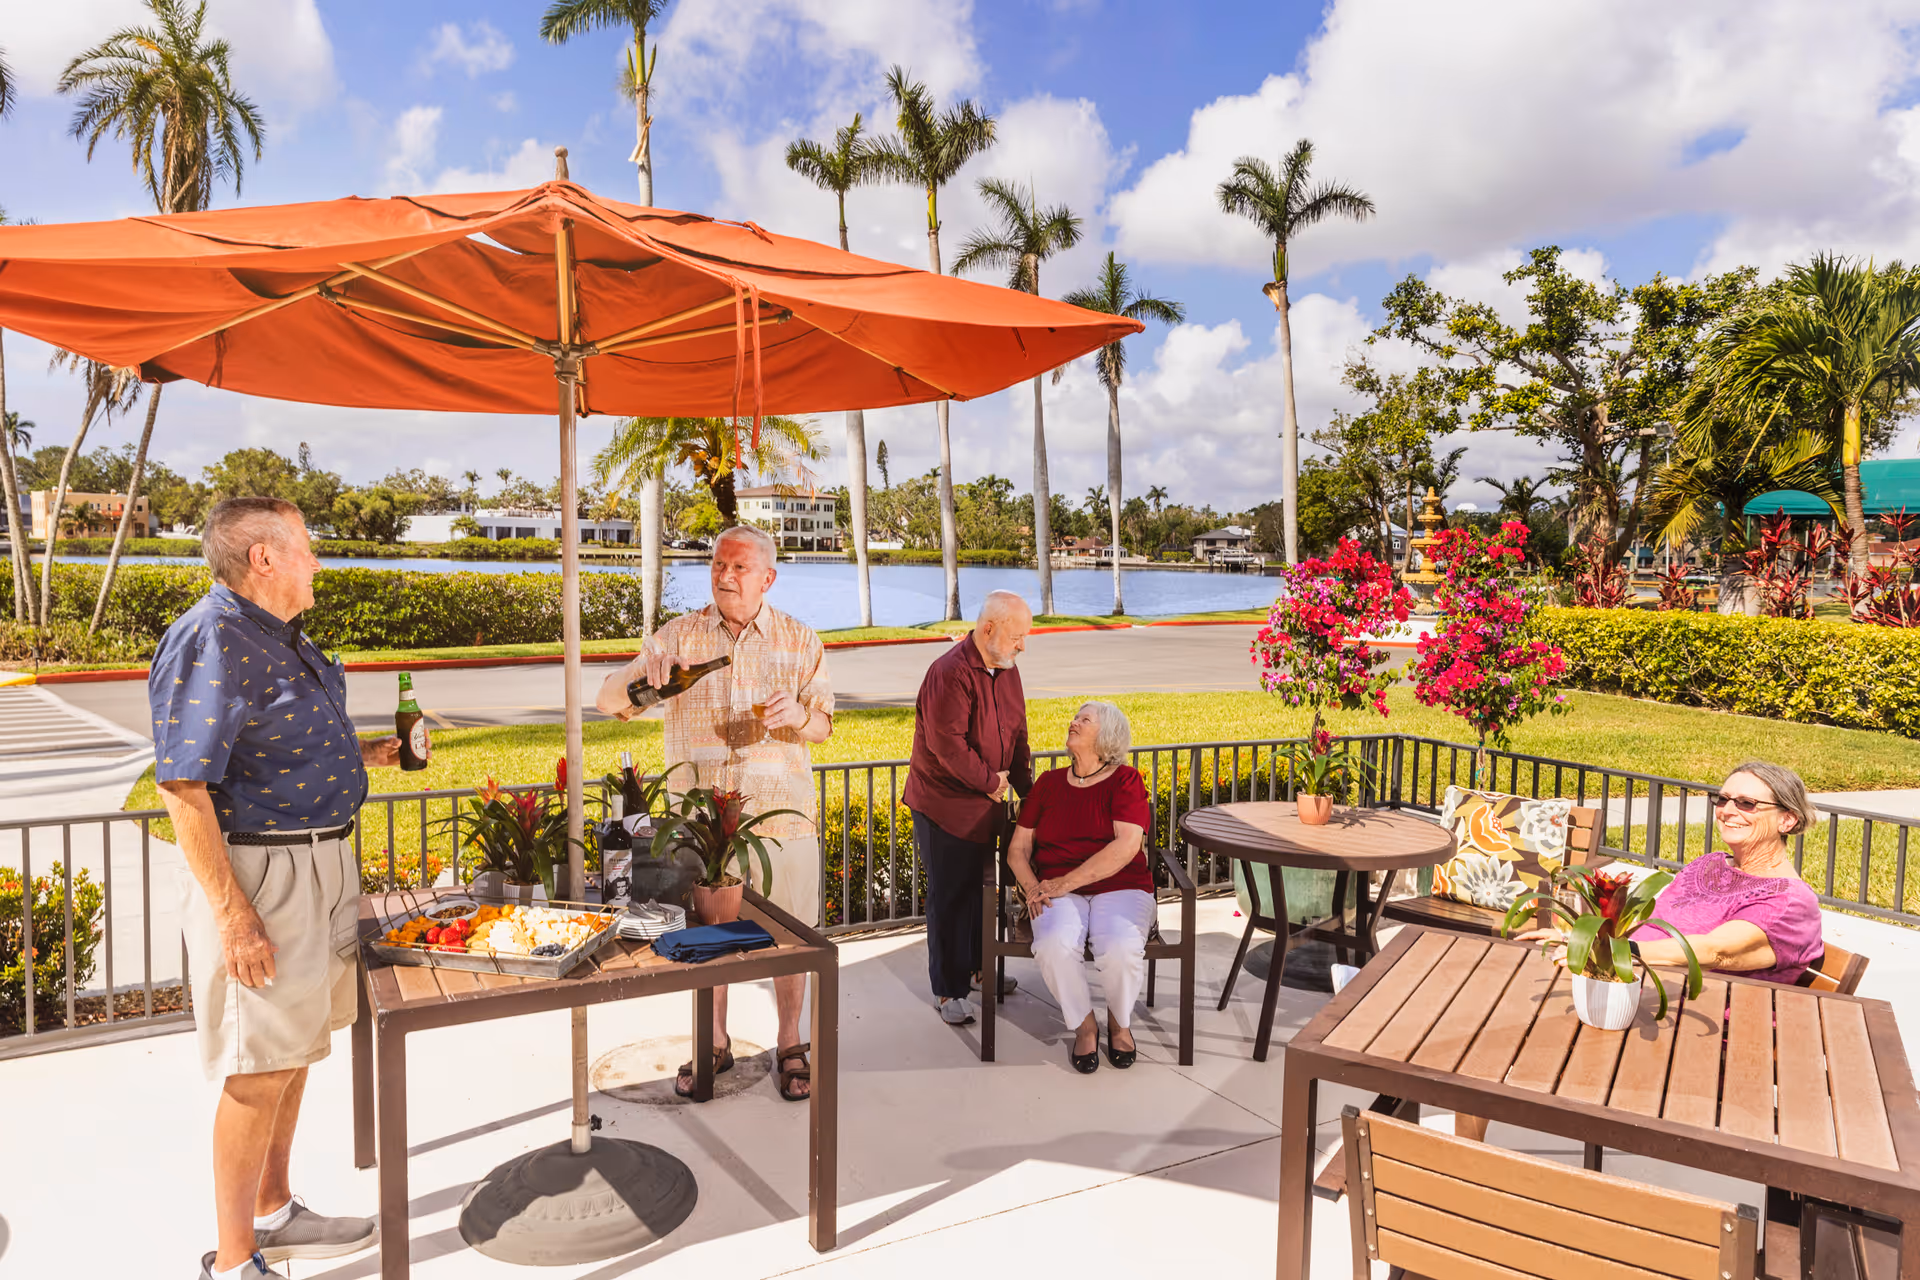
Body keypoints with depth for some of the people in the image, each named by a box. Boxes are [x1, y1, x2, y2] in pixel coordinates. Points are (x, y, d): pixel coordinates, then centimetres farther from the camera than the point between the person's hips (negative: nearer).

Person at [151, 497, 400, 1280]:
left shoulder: (280, 636, 12)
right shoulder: (209, 639, -18)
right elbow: (184, 788, -22)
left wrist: (364, 755, 11)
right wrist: (234, 914, -24)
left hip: (323, 863, 10)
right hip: (263, 875, -10)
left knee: (296, 1050, 19)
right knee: (259, 1070, 0)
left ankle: (274, 1214, 36)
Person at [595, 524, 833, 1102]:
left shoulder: (800, 641, 3)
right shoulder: (679, 636, 2)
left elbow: (823, 723, 6)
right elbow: (608, 701, -3)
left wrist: (797, 714, -19)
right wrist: (641, 675, -26)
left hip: (780, 810, 0)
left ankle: (790, 1046, 26)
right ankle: (713, 1045, 31)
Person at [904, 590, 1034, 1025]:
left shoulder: (1006, 670, 6)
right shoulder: (950, 673, -22)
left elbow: (1016, 732, 13)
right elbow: (947, 745, -26)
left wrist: (1025, 786, 6)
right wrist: (991, 781, -17)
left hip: (984, 804, 8)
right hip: (944, 805, -8)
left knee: (977, 889, 20)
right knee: (950, 897, 1)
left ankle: (975, 968, 37)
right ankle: (949, 990, 12)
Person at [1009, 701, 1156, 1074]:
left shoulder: (1125, 780, 2)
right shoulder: (1049, 783, 13)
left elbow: (1126, 847, -12)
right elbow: (1018, 848, 13)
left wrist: (1067, 881, -16)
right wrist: (1032, 887, -8)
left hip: (1119, 888, -2)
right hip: (1059, 893, 2)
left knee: (1122, 950, -33)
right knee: (1054, 945, -32)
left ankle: (1120, 1021, 2)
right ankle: (1084, 1025, -3)